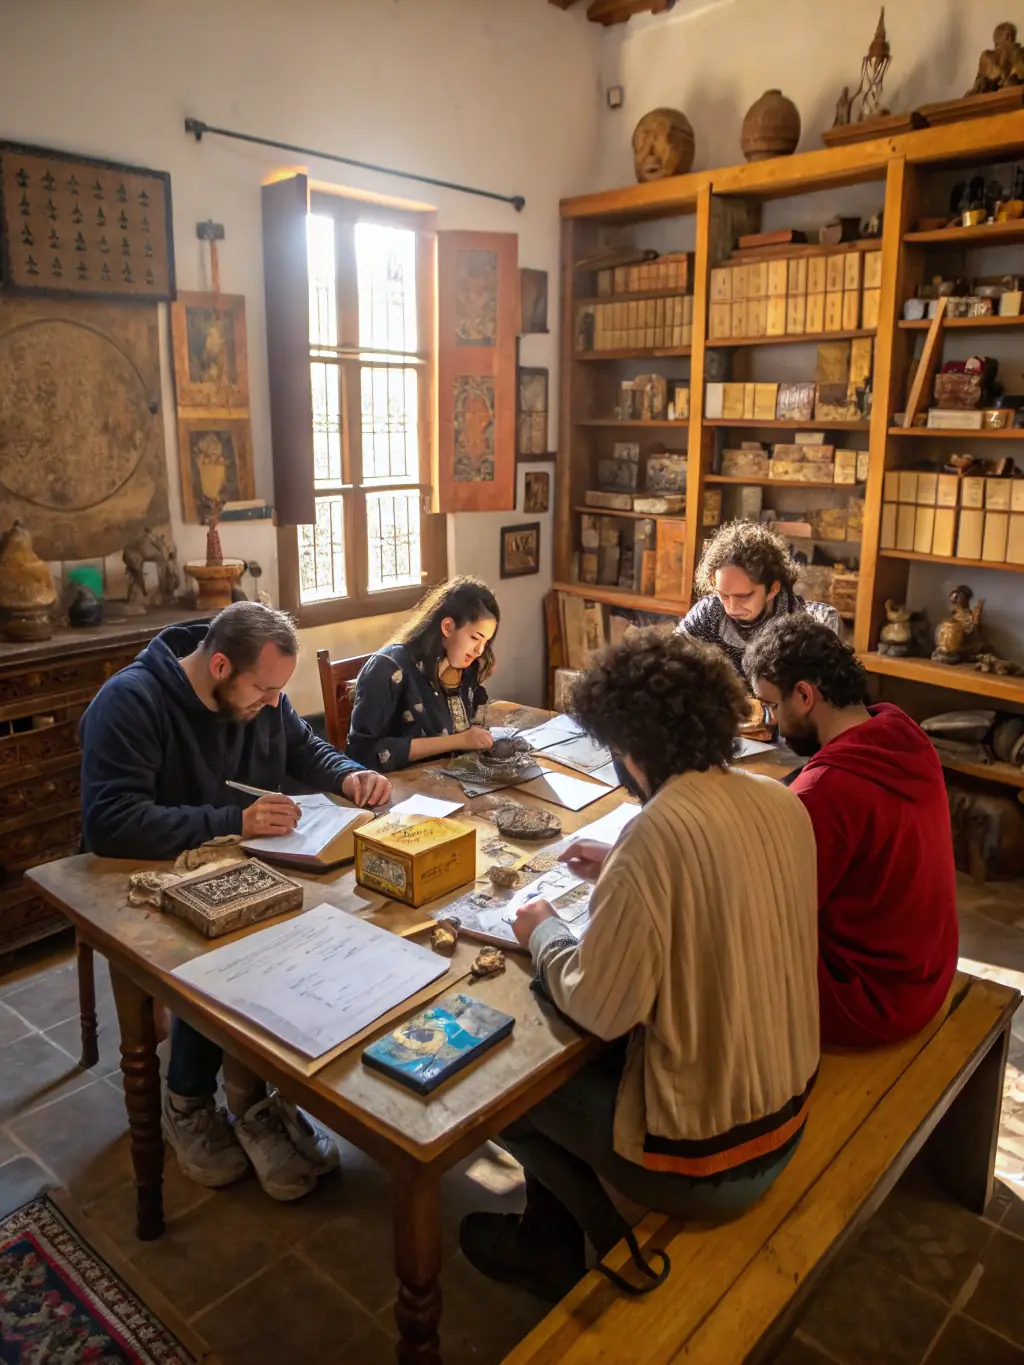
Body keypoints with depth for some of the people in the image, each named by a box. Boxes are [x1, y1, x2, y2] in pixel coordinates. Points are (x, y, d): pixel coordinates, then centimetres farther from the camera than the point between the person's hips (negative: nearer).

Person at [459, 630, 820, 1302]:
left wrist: (545, 933, -5)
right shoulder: (783, 802, -5)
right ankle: (547, 1239, 40)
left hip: (706, 1157, -7)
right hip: (788, 1115, 8)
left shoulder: (660, 831, -29)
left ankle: (635, 1259, 30)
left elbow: (599, 1010, -23)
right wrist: (623, 874, 11)